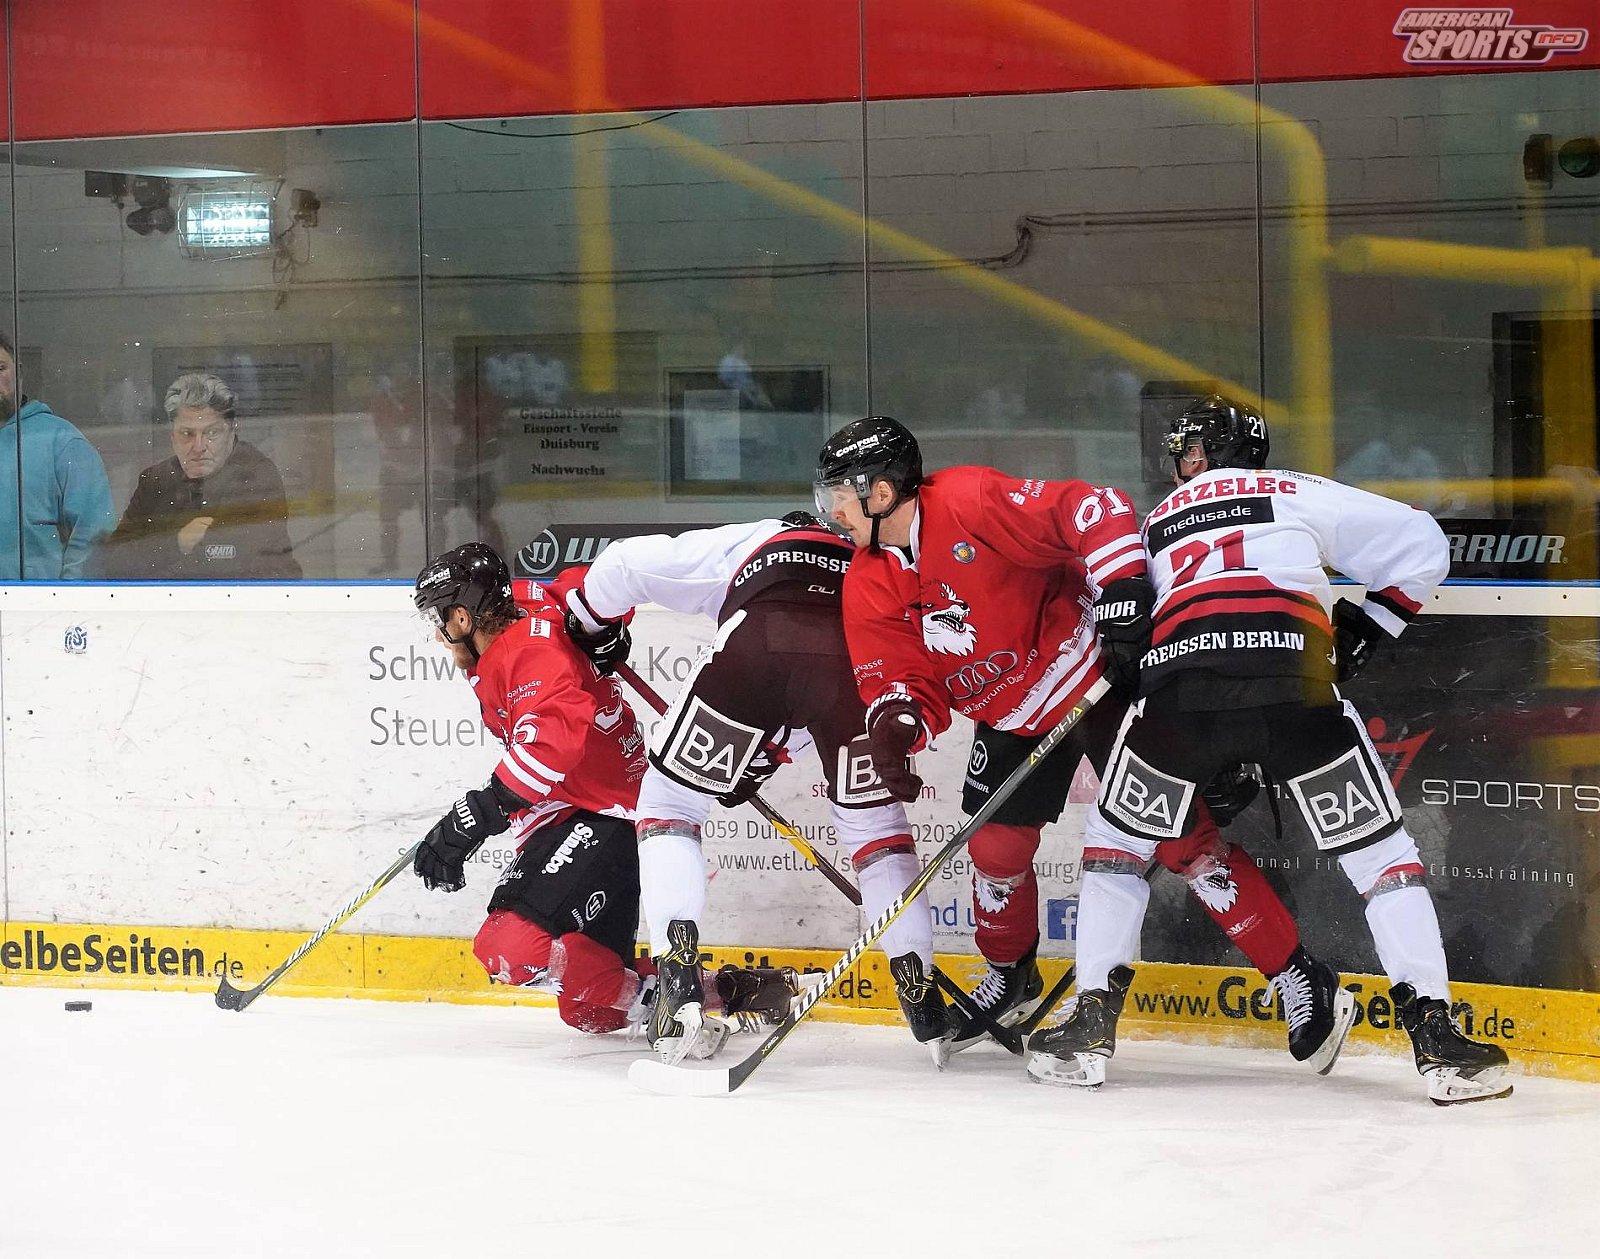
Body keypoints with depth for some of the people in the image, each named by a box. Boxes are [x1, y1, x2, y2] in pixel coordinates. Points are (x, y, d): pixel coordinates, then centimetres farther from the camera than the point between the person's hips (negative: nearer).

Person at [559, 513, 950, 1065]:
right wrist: (764, 757, 43)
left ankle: (678, 982, 2)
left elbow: (624, 564, 28)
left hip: (756, 644, -2)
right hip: (860, 657, 2)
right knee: (873, 820, 25)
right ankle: (919, 989, 17)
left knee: (670, 797, 17)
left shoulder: (743, 542, 37)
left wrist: (594, 625, 45)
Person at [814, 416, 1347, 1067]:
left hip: (1096, 673, -7)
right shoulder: (869, 588, -3)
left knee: (1177, 835, -12)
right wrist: (895, 726, -23)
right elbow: (904, 678, -2)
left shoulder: (970, 502, -26)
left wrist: (1121, 594, -35)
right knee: (995, 846, 8)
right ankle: (1011, 977, 38)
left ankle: (1303, 983, -9)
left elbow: (1095, 510, -30)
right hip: (1011, 712, 7)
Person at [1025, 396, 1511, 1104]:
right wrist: (1370, 624, 32)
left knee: (1119, 840, 23)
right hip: (1293, 675, -1)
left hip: (1177, 677, 2)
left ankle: (1091, 1024, 16)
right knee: (1376, 851, 8)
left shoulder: (1157, 524, 34)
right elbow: (1420, 545, 21)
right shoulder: (1300, 495, 26)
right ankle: (1436, 1038, -2)